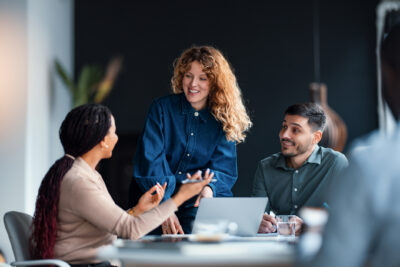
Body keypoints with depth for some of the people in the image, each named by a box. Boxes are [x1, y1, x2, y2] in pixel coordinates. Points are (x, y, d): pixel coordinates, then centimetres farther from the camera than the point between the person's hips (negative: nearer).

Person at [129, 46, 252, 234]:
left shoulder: (224, 121, 9)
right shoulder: (162, 108, 3)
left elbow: (224, 169, 2)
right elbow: (149, 161, -7)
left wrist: (210, 187, -24)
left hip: (198, 201, 1)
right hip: (158, 197, -1)